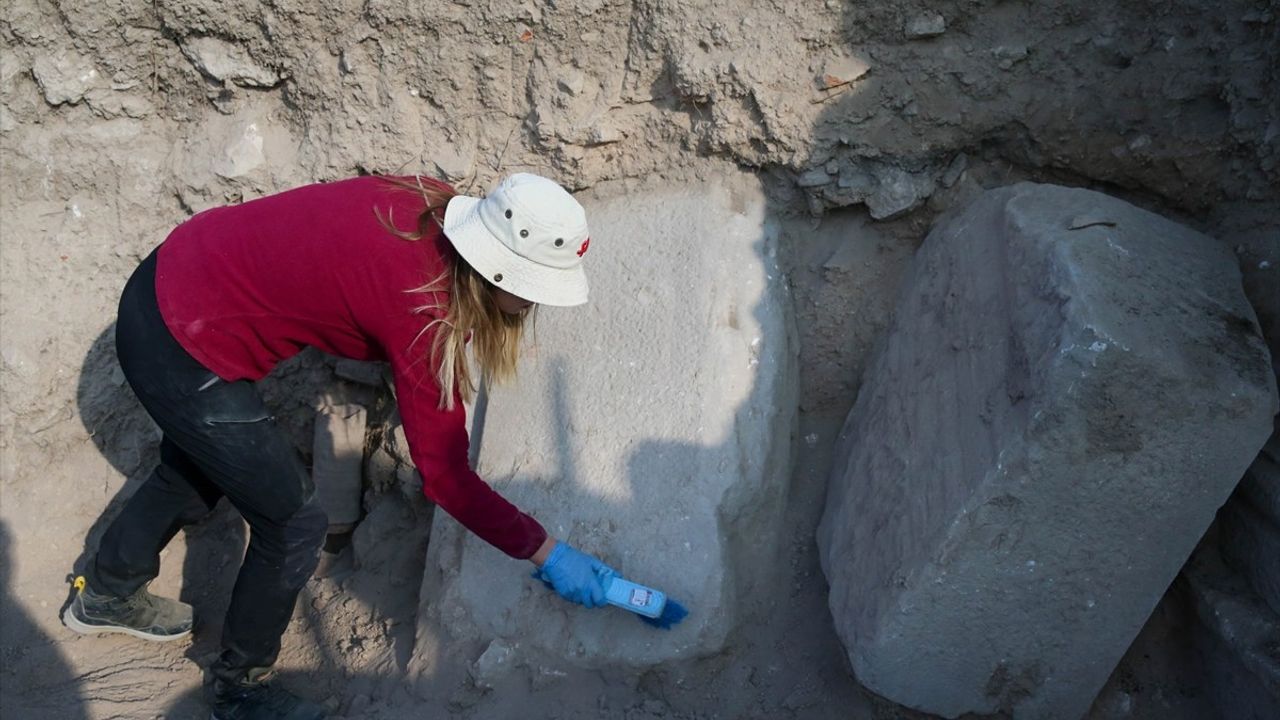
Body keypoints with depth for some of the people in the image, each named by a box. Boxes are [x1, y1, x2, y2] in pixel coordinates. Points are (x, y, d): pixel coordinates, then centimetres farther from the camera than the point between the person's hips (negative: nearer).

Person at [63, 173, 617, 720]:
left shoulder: (429, 204, -10)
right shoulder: (422, 308, -29)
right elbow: (444, 475, -22)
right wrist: (545, 552, -16)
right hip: (180, 354, -9)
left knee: (196, 473, 31)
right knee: (295, 524, 2)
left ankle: (105, 595, 58)